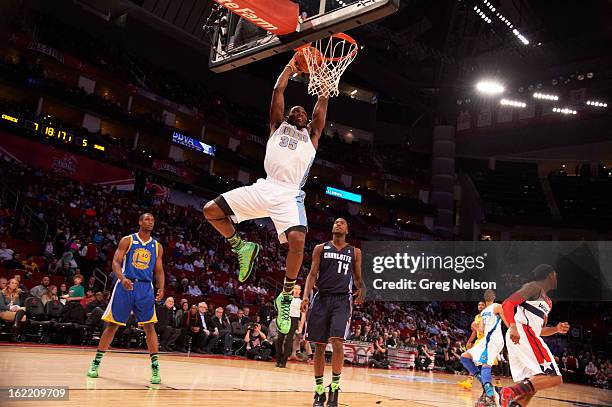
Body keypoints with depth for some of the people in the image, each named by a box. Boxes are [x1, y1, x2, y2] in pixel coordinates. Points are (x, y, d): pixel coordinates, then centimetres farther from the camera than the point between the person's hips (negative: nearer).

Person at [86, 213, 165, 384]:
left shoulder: (157, 246, 12)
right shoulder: (127, 240, 4)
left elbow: (159, 270, 12)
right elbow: (116, 262, -3)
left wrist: (161, 288, -5)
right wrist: (122, 278, -22)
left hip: (145, 288, 2)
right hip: (126, 286, -2)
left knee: (149, 326, -6)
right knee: (113, 324, 3)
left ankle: (155, 367, -4)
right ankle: (96, 362, 16)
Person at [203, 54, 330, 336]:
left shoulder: (311, 135, 24)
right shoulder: (278, 125, 25)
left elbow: (322, 103, 18)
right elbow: (278, 91, 20)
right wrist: (292, 65, 27)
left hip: (290, 194, -2)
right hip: (265, 187, 2)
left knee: (297, 241, -25)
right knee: (211, 211, -6)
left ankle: (286, 296, -3)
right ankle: (242, 247, 17)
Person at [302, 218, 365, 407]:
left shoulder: (355, 252, 12)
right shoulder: (321, 248, 10)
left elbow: (358, 278, 16)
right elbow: (312, 274, 2)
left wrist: (362, 289, -8)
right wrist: (306, 295, -13)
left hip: (342, 300, 0)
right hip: (321, 299, 1)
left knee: (337, 342, -18)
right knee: (319, 346, 2)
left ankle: (335, 387, -3)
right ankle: (319, 390, 13)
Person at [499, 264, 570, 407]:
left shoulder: (548, 302, 30)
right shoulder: (534, 287, 0)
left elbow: (539, 330, 35)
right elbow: (507, 304, -13)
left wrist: (556, 329, 17)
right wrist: (513, 327, -27)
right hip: (522, 333, -10)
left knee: (529, 387, 5)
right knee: (554, 378, -15)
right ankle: (510, 392, -28)